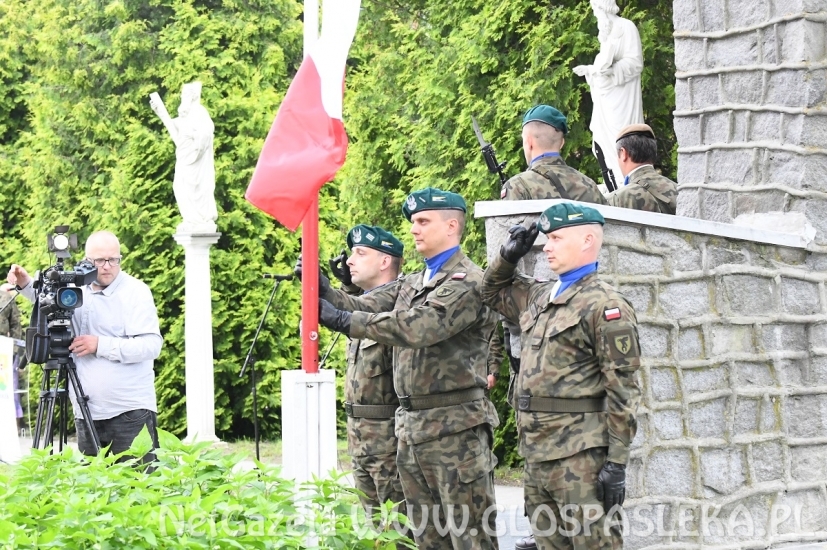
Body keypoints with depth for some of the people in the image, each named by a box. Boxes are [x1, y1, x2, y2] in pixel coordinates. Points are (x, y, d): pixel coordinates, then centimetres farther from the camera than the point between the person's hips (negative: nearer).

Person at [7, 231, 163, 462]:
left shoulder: (136, 292, -5)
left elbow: (152, 345, -14)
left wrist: (101, 345, -17)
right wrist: (26, 285, 13)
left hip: (130, 413, -5)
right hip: (86, 413, 5)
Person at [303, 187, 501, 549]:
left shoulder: (468, 283, -12)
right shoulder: (412, 284, 18)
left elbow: (417, 327, -23)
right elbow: (362, 307, 10)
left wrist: (344, 321, -23)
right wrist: (323, 291, -10)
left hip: (456, 428, -9)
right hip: (411, 426, 9)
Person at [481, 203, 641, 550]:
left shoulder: (604, 306, -11)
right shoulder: (540, 297, 14)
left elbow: (623, 389, -15)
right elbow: (494, 293, 35)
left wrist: (617, 462, -18)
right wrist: (508, 256, 15)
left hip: (579, 456, -9)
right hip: (536, 451, 9)